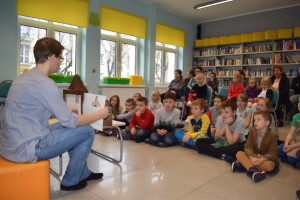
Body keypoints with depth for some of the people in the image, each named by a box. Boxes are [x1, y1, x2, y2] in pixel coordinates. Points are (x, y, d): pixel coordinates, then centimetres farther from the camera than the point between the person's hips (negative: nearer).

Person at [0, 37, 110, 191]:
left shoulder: (24, 77, 9)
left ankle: (83, 173, 30)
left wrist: (67, 112, 24)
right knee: (87, 131, -5)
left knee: (72, 127, 19)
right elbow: (70, 121, -16)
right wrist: (99, 115, -2)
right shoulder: (44, 83, -20)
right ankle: (70, 181, 12)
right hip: (25, 149, -10)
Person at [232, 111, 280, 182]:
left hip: (266, 158, -3)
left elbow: (272, 153, -17)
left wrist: (261, 160, -34)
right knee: (239, 154, -21)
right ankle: (253, 170, -41)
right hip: (253, 156, 4)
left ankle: (245, 165, -33)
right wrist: (252, 157, -27)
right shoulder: (252, 130, -2)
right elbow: (248, 146, -7)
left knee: (270, 166, -37)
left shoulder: (273, 135, -14)